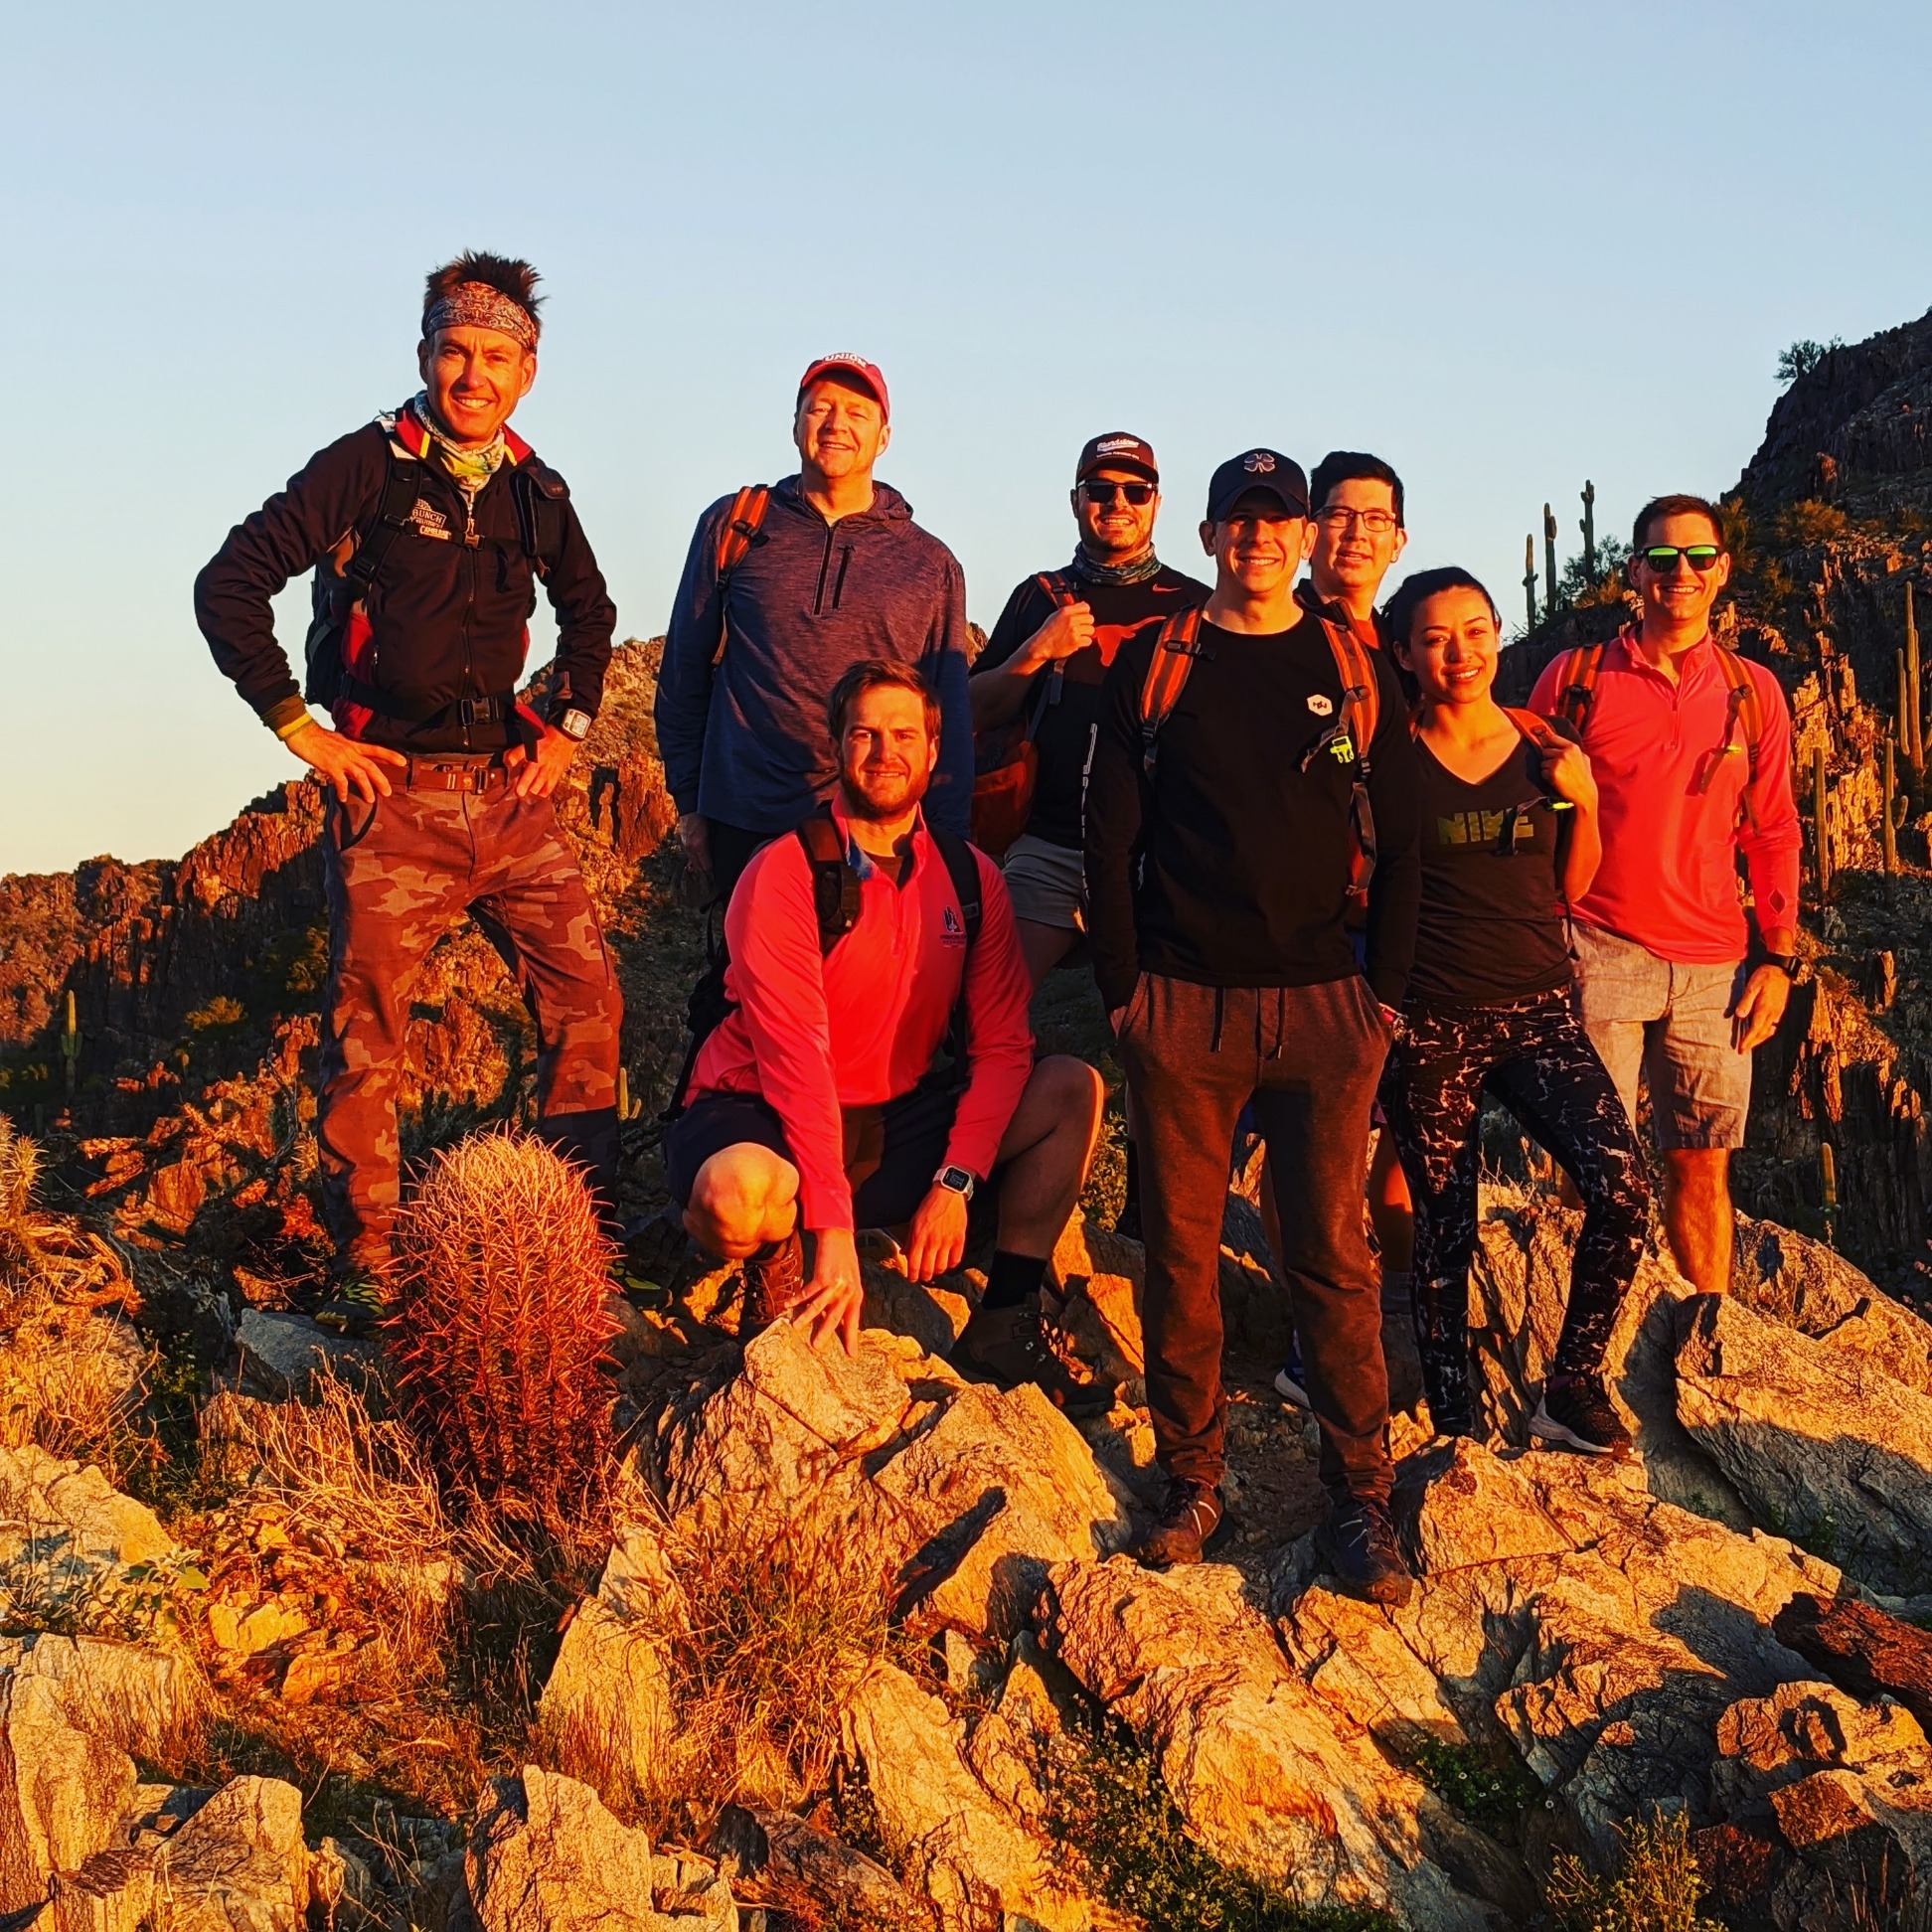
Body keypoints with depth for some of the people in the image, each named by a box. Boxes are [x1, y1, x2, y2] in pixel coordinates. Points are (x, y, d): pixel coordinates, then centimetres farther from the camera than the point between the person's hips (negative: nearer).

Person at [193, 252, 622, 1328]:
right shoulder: (365, 469, -5)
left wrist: (568, 725, 17)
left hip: (507, 789, 5)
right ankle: (368, 1262, 9)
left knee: (587, 993, 0)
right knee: (368, 1023, -3)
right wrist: (299, 727, -7)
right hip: (392, 791, -5)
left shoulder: (535, 492, 10)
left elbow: (590, 611, 29)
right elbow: (230, 585, -7)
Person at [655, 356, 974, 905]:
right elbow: (684, 671, 11)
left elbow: (949, 720, 9)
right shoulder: (733, 526, 7)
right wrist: (689, 800, 7)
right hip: (745, 828, 0)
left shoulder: (930, 565, 8)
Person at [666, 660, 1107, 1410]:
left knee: (1073, 1089, -10)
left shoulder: (969, 878, 1)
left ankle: (1004, 1324, -4)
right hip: (760, 1119, -5)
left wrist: (955, 1181, -18)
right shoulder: (786, 873, -15)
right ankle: (776, 1262, -3)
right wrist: (834, 1229, -29)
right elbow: (796, 1057, -23)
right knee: (738, 1191, -41)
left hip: (895, 1123, 6)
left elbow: (1001, 1046, -3)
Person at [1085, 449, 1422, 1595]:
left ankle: (1361, 1498, 8)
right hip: (1183, 1006, 0)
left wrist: (1386, 990, 2)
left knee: (1335, 1256, 0)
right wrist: (1124, 987, 0)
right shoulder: (1155, 666, 7)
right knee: (1183, 1254, 4)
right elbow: (1111, 835, 6)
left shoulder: (1358, 670, 9)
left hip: (1323, 1006, 0)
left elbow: (1400, 845, 10)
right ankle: (1193, 1481, 15)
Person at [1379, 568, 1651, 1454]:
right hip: (1430, 1023, -2)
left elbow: (1569, 888, 14)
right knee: (1444, 1231, 4)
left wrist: (1583, 801, 0)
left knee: (1622, 1190, -15)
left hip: (1537, 1007, 2)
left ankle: (1572, 1387, 5)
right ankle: (1453, 1430, 20)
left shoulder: (1544, 744, 6)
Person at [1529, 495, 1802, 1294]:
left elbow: (1774, 833, 13)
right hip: (1597, 953, -2)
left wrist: (1779, 959, 6)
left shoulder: (1753, 691, 10)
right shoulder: (1574, 678, 4)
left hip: (1714, 966, 2)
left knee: (1702, 1169, 6)